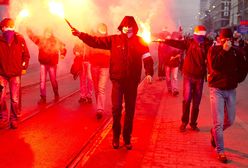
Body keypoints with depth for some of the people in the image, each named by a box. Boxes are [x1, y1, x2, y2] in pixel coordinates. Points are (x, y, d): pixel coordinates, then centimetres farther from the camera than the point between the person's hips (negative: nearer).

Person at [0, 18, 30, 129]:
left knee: (15, 99, 4)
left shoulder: (19, 39, -7)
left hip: (15, 74, -1)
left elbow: (26, 55, 5)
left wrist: (24, 67, 3)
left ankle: (14, 119, 22)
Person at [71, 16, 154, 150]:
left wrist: (149, 73, -19)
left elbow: (147, 58, -4)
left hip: (132, 81, 0)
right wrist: (80, 34, -8)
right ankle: (116, 137, 20)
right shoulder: (114, 40, 4)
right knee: (116, 109, -2)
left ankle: (127, 138, 23)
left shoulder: (139, 41, 2)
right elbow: (95, 41, 1)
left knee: (130, 111, 9)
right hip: (117, 80, 0)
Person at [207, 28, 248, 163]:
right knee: (218, 122, -7)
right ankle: (220, 151, 5)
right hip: (217, 89, -4)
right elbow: (214, 66, -21)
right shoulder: (214, 49, -4)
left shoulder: (236, 52, 4)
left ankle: (214, 133, 39)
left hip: (231, 90, 4)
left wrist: (237, 79, 5)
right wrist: (224, 51, -22)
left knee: (230, 120, 11)